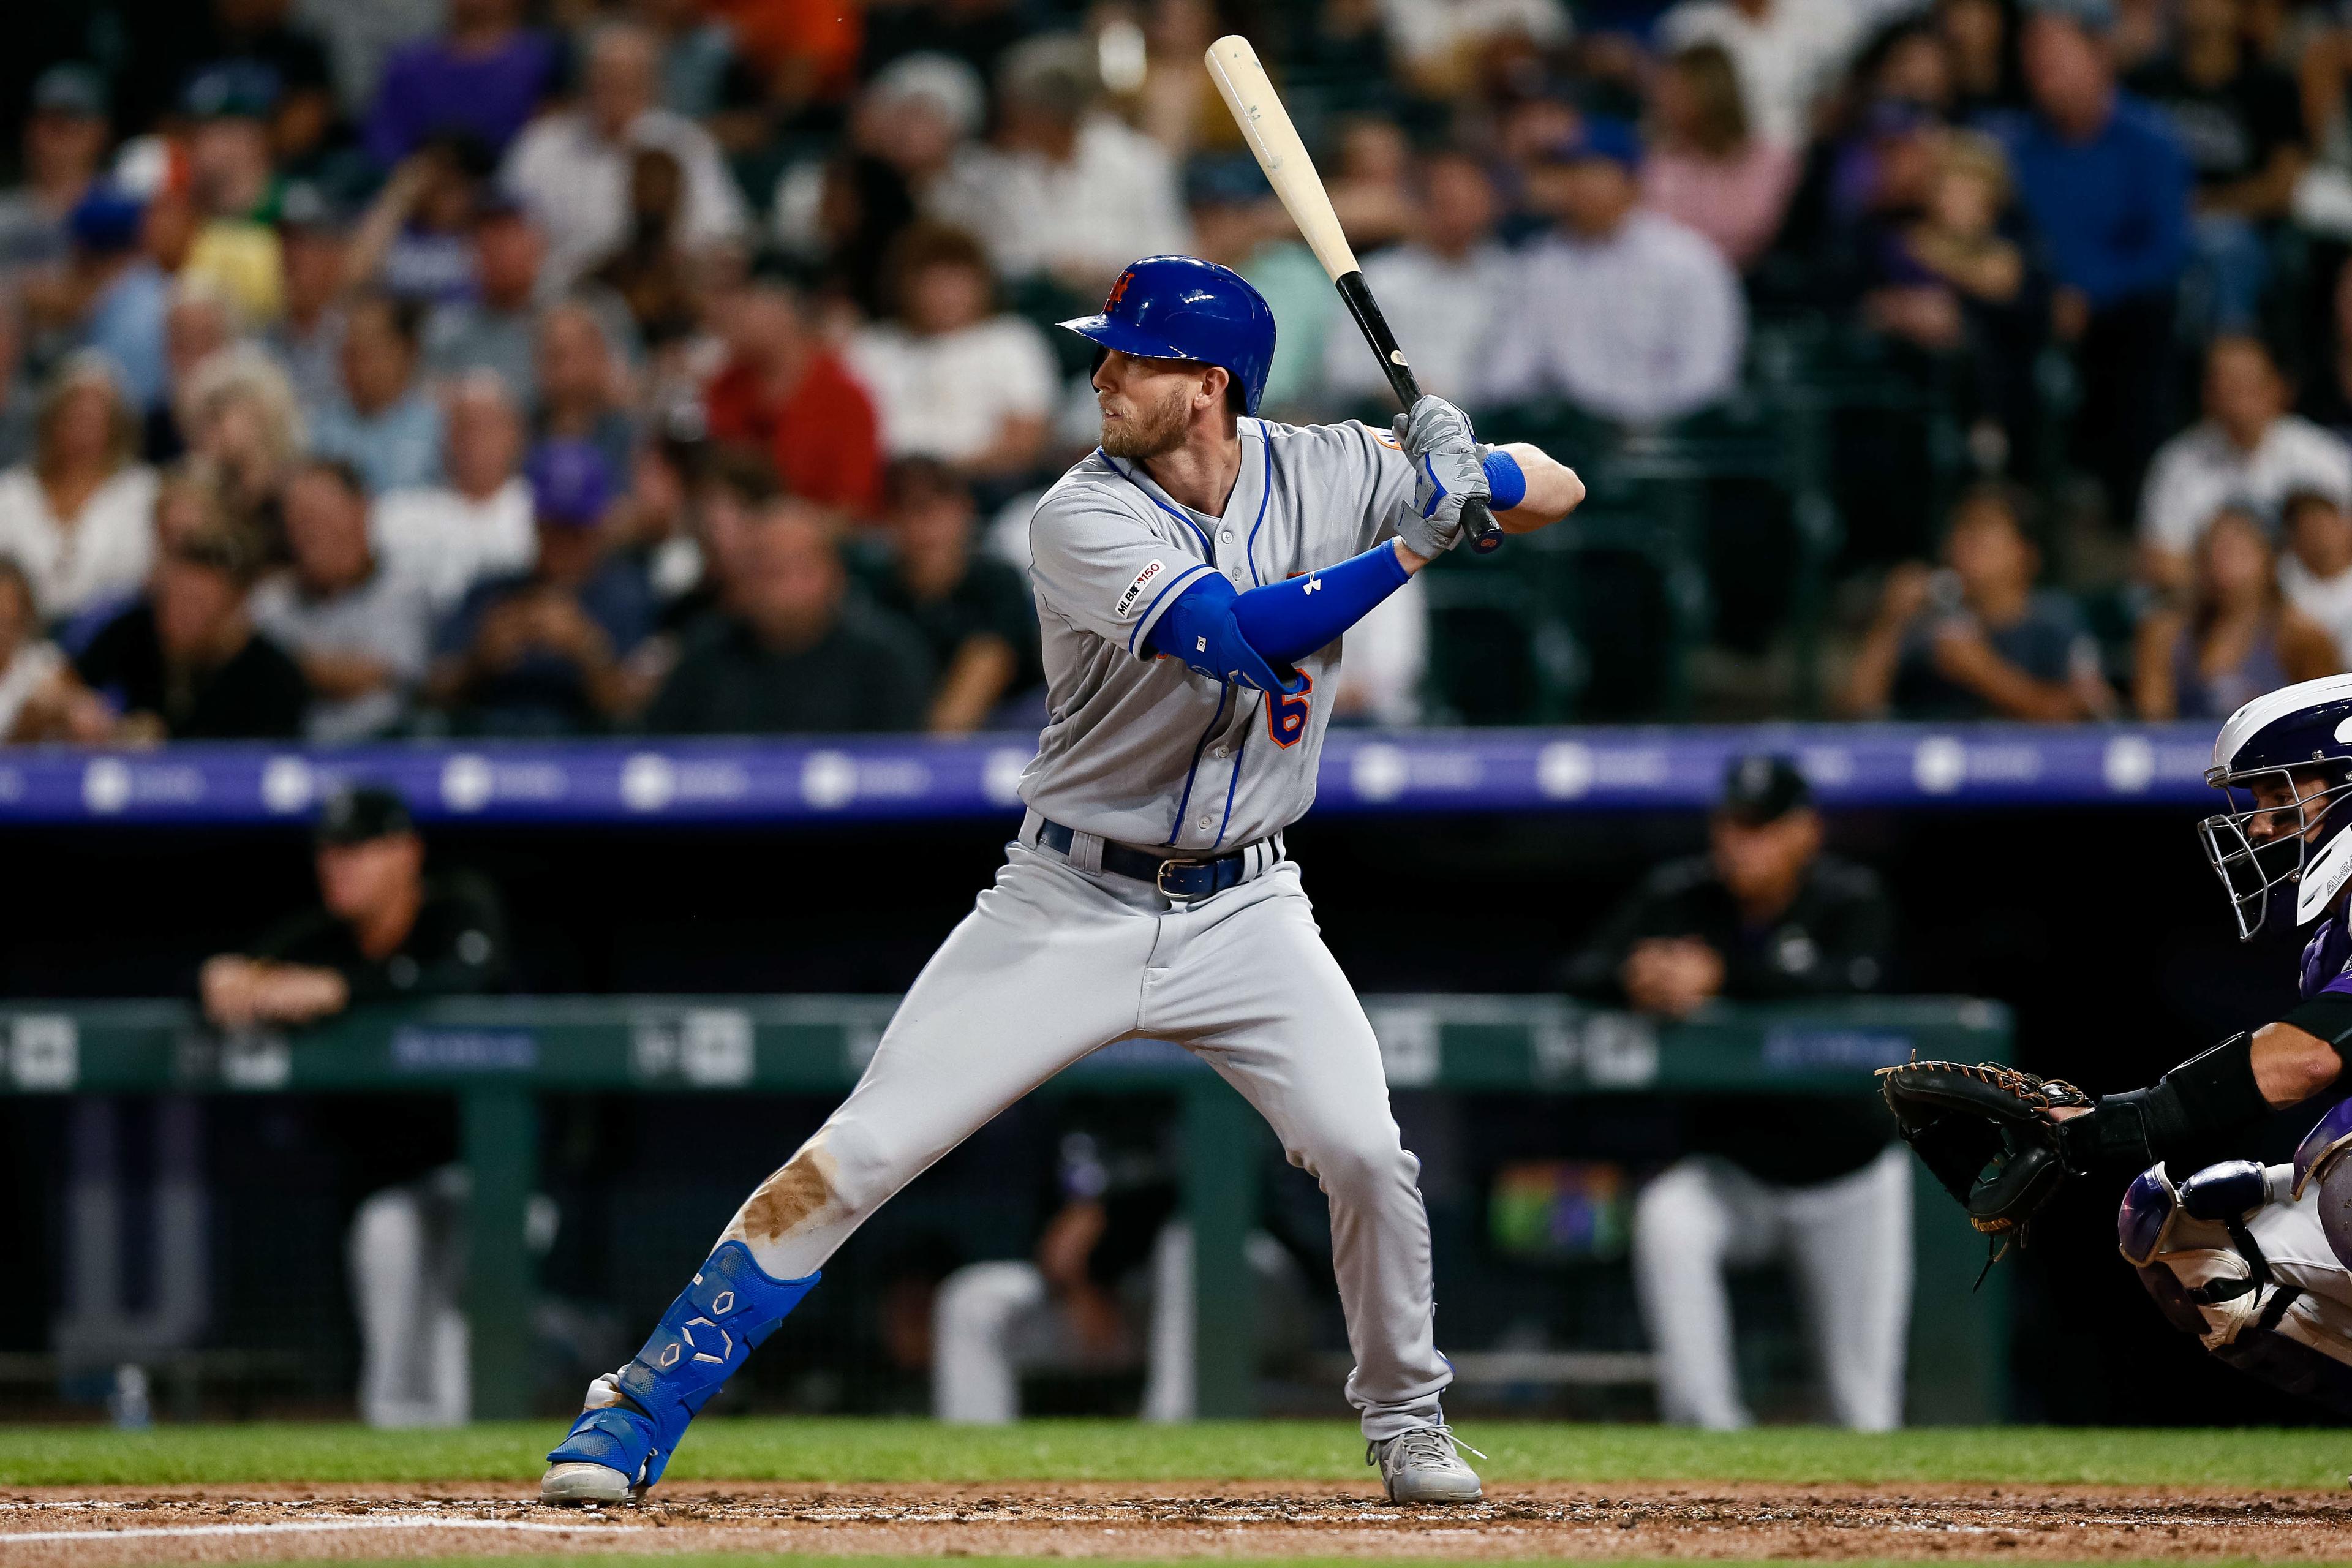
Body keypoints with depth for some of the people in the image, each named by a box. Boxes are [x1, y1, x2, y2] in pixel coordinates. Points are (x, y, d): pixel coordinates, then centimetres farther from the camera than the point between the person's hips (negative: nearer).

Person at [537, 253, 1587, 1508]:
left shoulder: (1324, 476, -4)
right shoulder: (1084, 519, -16)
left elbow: (1556, 495, 1)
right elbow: (1242, 637, -30)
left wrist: (1465, 468, -20)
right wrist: (1413, 546, -31)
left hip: (1243, 909, 2)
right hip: (1070, 906, -2)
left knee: (1363, 1153, -15)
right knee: (856, 1157, -8)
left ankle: (1403, 1413, 13)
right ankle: (637, 1410, 0)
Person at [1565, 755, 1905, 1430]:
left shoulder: (1851, 899, -12)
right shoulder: (1680, 896, -5)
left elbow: (1857, 979, -32)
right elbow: (1582, 974, -12)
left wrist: (1723, 977, -43)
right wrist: (1636, 984, -36)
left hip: (1850, 1178, -1)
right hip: (1732, 1171, 1)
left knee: (1867, 1397, -3)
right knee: (1665, 1220, -32)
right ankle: (1707, 1431, -30)